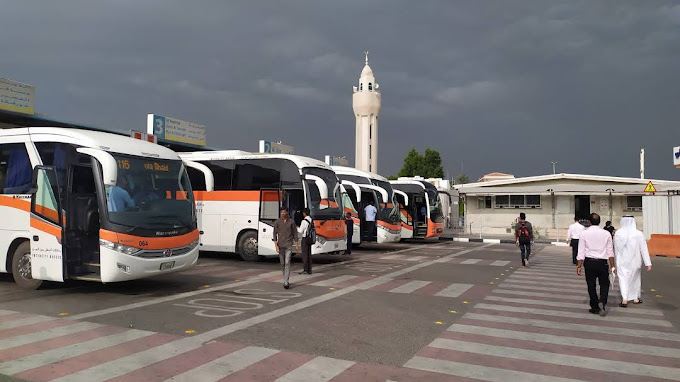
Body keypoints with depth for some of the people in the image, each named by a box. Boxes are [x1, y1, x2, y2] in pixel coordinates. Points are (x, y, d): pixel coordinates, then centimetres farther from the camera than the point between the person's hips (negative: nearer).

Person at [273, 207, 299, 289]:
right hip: (280, 245, 2)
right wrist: (276, 245, -9)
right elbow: (275, 234, 0)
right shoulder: (277, 222, 1)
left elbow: (295, 233, 6)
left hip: (288, 245, -2)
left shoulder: (291, 222, 0)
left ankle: (286, 282, -15)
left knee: (287, 262, -12)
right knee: (282, 264, 9)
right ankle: (286, 280, 25)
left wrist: (296, 244, 3)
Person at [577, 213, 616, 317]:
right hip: (602, 262, 0)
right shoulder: (606, 234, 0)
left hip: (589, 262, 0)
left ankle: (595, 307, 15)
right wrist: (613, 266, 10)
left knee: (591, 285, 9)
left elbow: (581, 252, -5)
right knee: (604, 284, 13)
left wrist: (579, 266, 0)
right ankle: (602, 301, -10)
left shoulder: (584, 233, -5)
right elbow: (610, 252, 3)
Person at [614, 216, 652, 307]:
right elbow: (644, 249, -8)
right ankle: (635, 298, 30)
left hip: (622, 261, -1)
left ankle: (624, 299, -15)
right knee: (635, 278, 18)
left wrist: (616, 261, 15)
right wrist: (648, 263, -5)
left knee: (623, 279, 0)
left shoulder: (618, 233, -6)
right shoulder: (638, 234, -9)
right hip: (635, 261, 1)